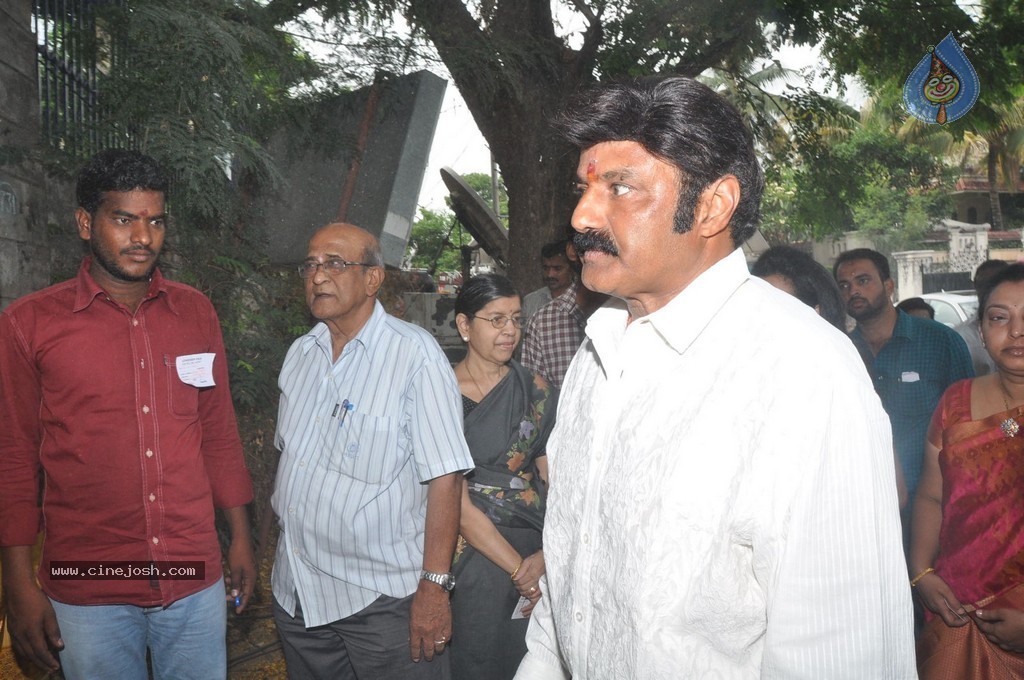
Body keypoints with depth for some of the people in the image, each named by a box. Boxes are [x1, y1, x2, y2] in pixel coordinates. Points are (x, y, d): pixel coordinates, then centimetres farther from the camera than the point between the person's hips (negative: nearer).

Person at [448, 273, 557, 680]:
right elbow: (456, 500, -12)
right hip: (472, 552, -3)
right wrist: (519, 570, -15)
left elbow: (555, 479, 0)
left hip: (535, 550, 3)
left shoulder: (533, 390, 4)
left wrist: (549, 553, -15)